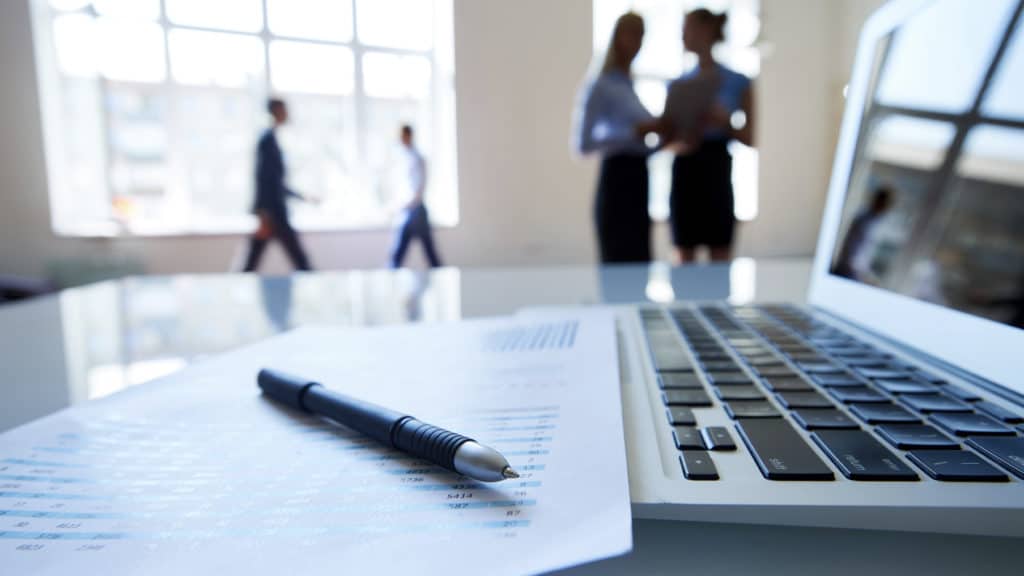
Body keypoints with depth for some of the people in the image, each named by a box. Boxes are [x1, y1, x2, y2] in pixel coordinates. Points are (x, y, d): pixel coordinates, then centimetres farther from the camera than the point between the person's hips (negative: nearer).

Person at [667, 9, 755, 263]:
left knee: (721, 259, 2)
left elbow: (748, 138, 3)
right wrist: (681, 143, -13)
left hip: (717, 170, -2)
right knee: (685, 259, 6)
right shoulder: (678, 84, 8)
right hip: (685, 171, 2)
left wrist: (724, 121, -15)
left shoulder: (739, 83, 2)